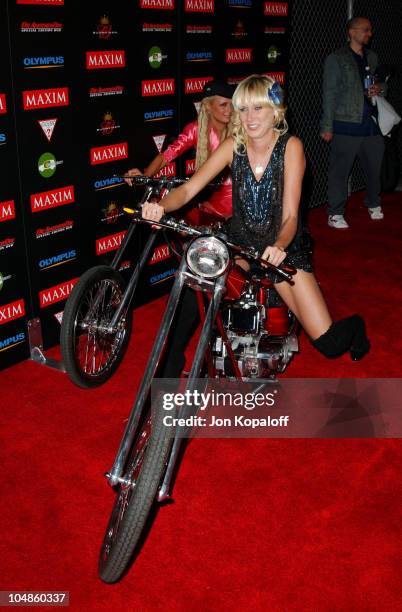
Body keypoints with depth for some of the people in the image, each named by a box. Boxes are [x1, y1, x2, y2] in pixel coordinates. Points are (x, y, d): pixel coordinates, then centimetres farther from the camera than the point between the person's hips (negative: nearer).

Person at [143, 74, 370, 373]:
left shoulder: (290, 146, -12)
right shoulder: (233, 146, -5)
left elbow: (290, 214, -19)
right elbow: (189, 188, -14)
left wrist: (279, 246, -41)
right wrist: (161, 206, -36)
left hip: (284, 247, -3)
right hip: (241, 242, 3)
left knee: (329, 343, -10)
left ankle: (352, 325, 28)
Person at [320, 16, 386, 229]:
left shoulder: (372, 57, 16)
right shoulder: (336, 59, -3)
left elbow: (382, 82, 29)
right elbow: (329, 94, -6)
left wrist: (379, 88, 3)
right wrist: (327, 126, -10)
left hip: (370, 122, 6)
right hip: (346, 124, -6)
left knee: (375, 165, 12)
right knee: (340, 169, -4)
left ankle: (374, 204, 34)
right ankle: (335, 214, 6)